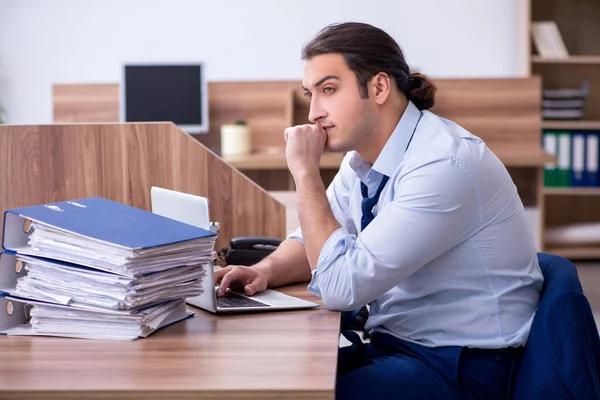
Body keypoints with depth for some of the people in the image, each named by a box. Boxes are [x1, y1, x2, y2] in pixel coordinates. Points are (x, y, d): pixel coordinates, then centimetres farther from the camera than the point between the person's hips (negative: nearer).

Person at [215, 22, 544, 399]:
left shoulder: (442, 163, -24)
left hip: (462, 367, -8)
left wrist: (306, 171, -19)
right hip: (394, 343, 8)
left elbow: (342, 286, -25)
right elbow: (314, 241, 17)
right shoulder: (364, 157, 3)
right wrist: (265, 271, -5)